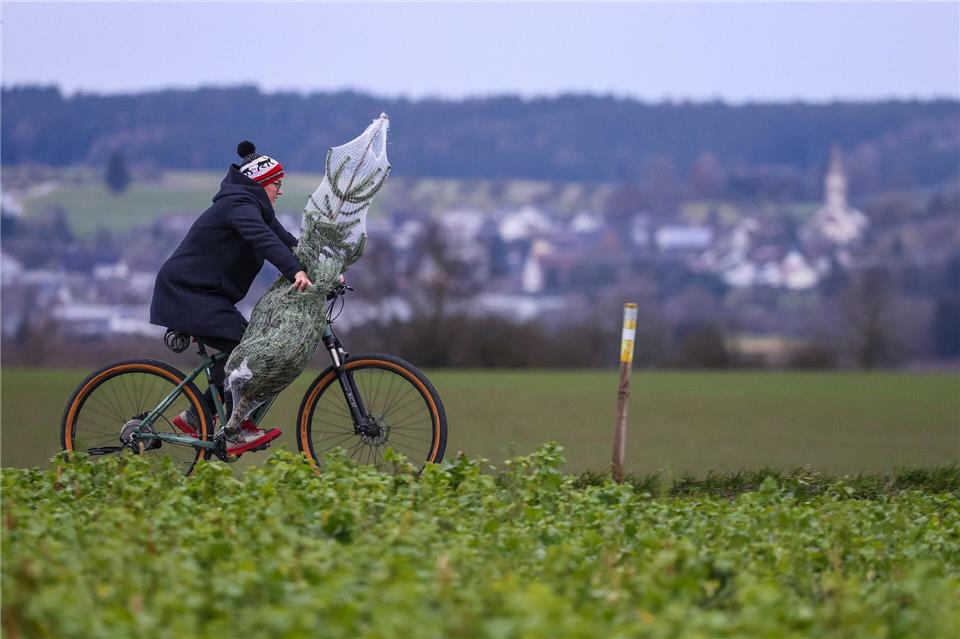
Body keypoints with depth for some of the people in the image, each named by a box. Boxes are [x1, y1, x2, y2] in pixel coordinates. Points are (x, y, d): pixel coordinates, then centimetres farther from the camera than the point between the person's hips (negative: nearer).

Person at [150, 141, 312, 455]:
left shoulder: (253, 207, 16)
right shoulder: (239, 205, -16)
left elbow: (286, 241, 10)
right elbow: (262, 238, -34)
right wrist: (296, 271, -47)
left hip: (203, 295, 10)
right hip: (185, 294, -10)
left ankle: (194, 417, 13)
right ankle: (236, 433, -15)